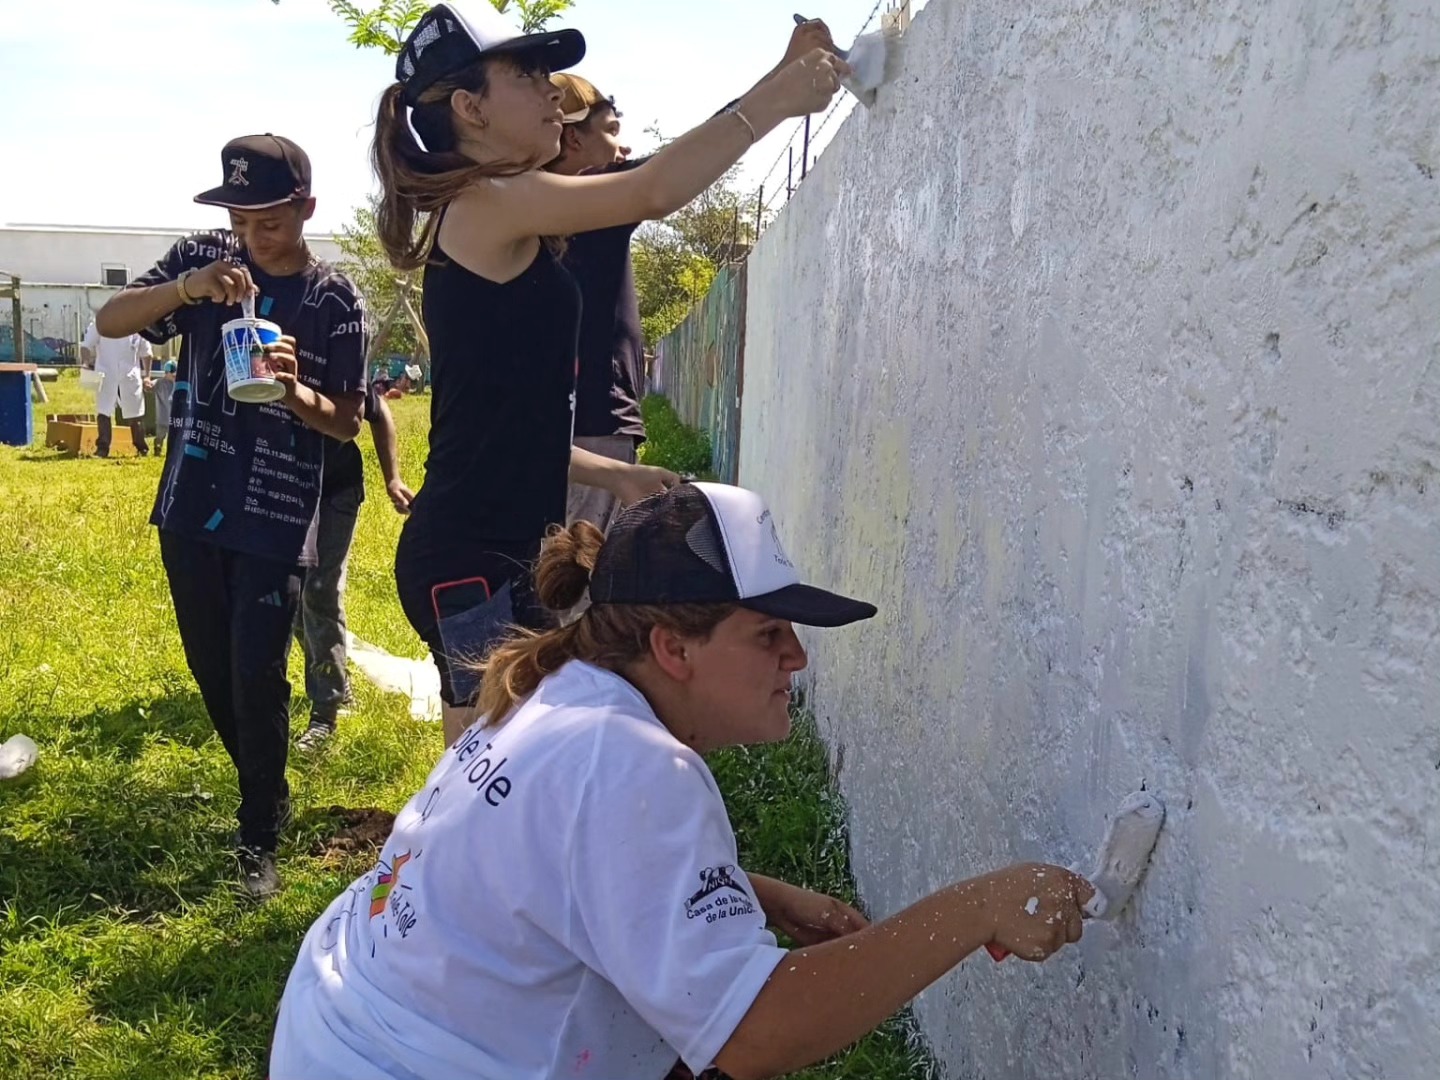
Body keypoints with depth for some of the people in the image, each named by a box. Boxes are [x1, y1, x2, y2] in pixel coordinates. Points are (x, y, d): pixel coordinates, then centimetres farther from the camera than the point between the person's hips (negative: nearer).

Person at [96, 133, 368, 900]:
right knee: (211, 671, 15)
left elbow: (346, 422, -5)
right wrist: (185, 287, -25)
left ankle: (260, 837, 10)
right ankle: (266, 795, 38)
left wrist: (293, 390, -26)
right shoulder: (203, 258, 1)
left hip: (276, 521, -4)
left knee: (256, 679, -7)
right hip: (191, 510, 4)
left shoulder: (333, 300, -6)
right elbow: (110, 321, -8)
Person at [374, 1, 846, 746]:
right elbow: (655, 192, -19)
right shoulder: (487, 205, -10)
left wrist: (613, 475, 18)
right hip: (473, 558, -10)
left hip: (489, 551, 10)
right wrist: (775, 98, -9)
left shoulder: (480, 226, 18)